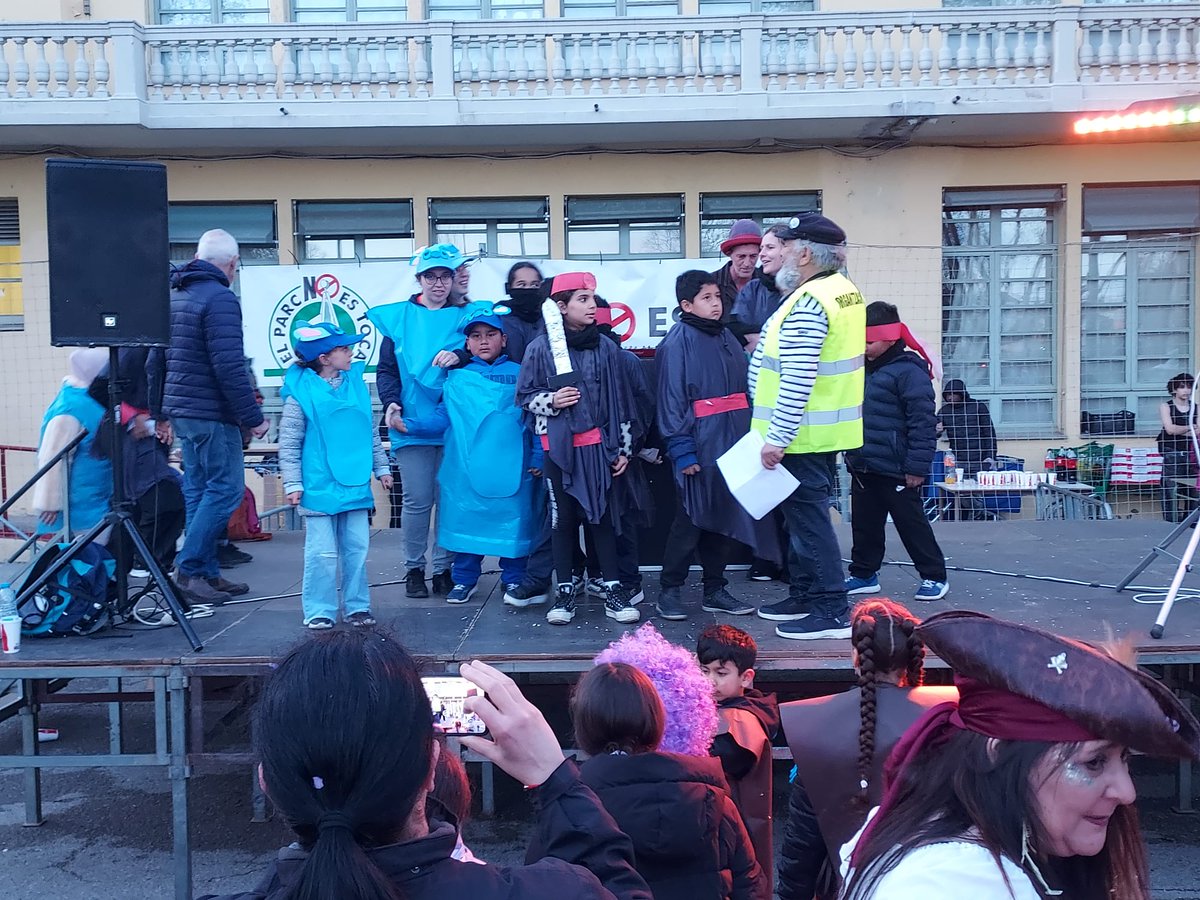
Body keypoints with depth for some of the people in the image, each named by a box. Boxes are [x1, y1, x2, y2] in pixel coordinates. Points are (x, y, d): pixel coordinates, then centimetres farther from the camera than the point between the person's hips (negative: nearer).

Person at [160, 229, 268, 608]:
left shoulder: (173, 295, 14)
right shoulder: (220, 298, -14)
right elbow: (230, 367, -21)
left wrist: (160, 412, 25)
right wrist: (253, 417, -17)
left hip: (180, 410, 9)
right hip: (211, 414, -9)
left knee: (198, 490, 13)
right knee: (225, 489, -4)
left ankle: (205, 573, 17)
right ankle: (190, 569, -5)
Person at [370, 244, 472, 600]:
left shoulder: (464, 316, 9)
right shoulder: (398, 317, 8)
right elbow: (386, 369, 6)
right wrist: (391, 405, -9)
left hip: (453, 423, 1)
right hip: (411, 424, -1)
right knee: (417, 499, 0)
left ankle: (443, 568, 16)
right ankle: (414, 568, 15)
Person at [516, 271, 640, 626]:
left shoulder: (606, 348, 4)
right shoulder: (540, 348, -2)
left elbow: (621, 400, 9)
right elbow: (525, 395, 6)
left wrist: (624, 447, 7)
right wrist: (551, 401, -14)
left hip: (599, 445, 1)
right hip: (560, 447, -1)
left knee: (604, 516, 3)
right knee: (563, 518, 5)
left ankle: (613, 591, 11)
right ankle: (564, 592, 15)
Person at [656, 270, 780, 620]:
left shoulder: (727, 338, 14)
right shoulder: (678, 342, -8)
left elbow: (743, 391, 14)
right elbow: (671, 400, -12)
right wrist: (681, 451, -16)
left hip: (733, 444, 7)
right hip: (699, 447, -7)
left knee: (726, 519, 11)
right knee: (690, 521, 0)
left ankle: (715, 590, 23)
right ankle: (670, 590, 14)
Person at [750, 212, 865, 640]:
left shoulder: (808, 304, -21)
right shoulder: (846, 289, 11)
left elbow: (798, 380, -26)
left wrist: (777, 437, -24)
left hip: (802, 434, -10)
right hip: (829, 427, 10)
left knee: (807, 516, -3)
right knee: (805, 514, 18)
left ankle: (832, 612, 4)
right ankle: (804, 596, 29)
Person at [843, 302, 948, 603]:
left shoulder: (909, 371, -13)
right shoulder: (864, 369, 13)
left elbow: (923, 423, -17)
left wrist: (917, 466, -20)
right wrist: (852, 454, 22)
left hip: (894, 470, -8)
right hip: (863, 466, 8)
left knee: (911, 524, 2)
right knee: (864, 523, 15)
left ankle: (934, 576, 15)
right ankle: (863, 573, 27)